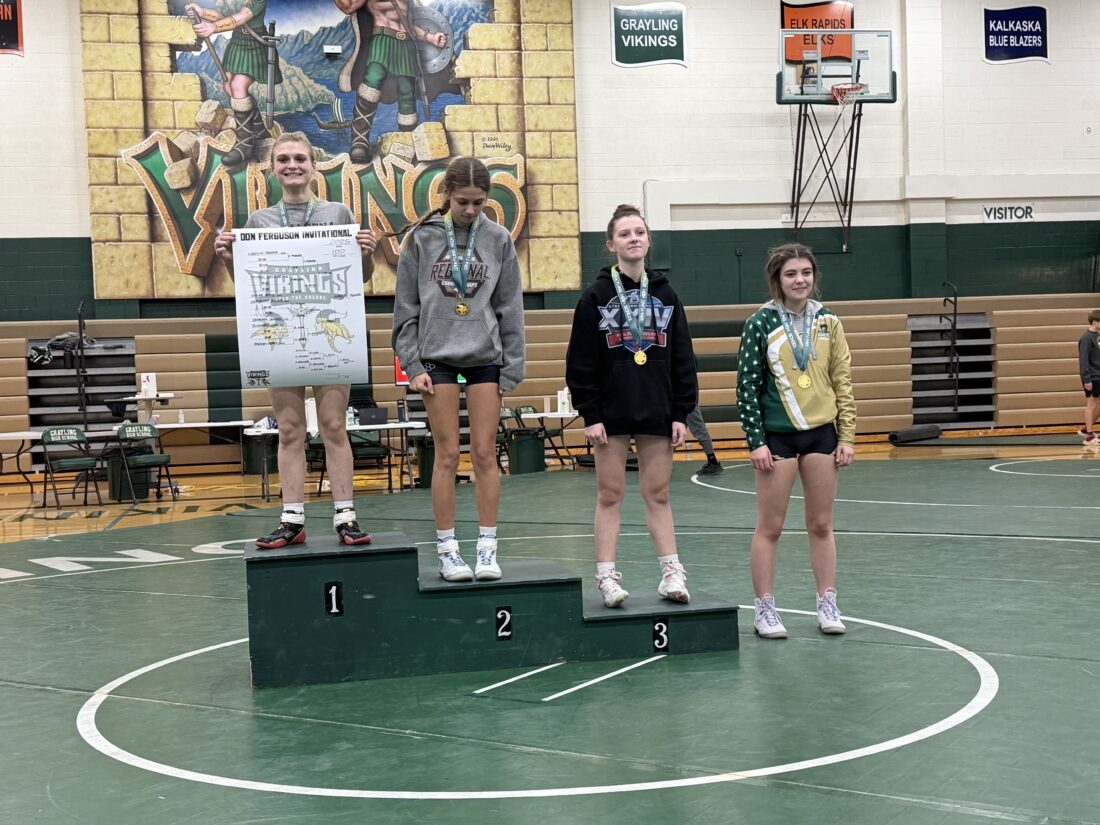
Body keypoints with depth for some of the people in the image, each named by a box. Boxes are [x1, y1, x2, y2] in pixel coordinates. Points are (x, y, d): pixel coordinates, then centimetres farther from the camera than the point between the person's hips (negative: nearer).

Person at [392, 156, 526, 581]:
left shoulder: (498, 239, 4)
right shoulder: (420, 239, 0)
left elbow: (510, 308, 7)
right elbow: (406, 309, 2)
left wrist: (511, 368, 3)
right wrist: (413, 366, -4)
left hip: (485, 356, 1)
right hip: (438, 356, -1)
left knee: (485, 453, 1)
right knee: (447, 455, -1)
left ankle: (487, 548, 9)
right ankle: (447, 550, 7)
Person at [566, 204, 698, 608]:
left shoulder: (665, 294, 7)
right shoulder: (596, 296, -1)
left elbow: (683, 359, 8)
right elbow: (580, 362, -3)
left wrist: (681, 413, 2)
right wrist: (590, 415, -8)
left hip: (657, 412, 2)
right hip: (611, 413, -2)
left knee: (658, 494, 6)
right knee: (610, 495, 3)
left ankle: (672, 573, 8)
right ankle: (607, 576, 7)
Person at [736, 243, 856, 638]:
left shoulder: (828, 322, 4)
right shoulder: (760, 324, -6)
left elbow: (842, 381, 8)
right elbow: (747, 385, -6)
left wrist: (846, 436, 3)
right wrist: (755, 441, -10)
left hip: (821, 433, 3)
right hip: (777, 435, -3)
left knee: (821, 524, 9)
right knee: (769, 527, 3)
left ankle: (827, 605, 18)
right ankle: (764, 610, 12)